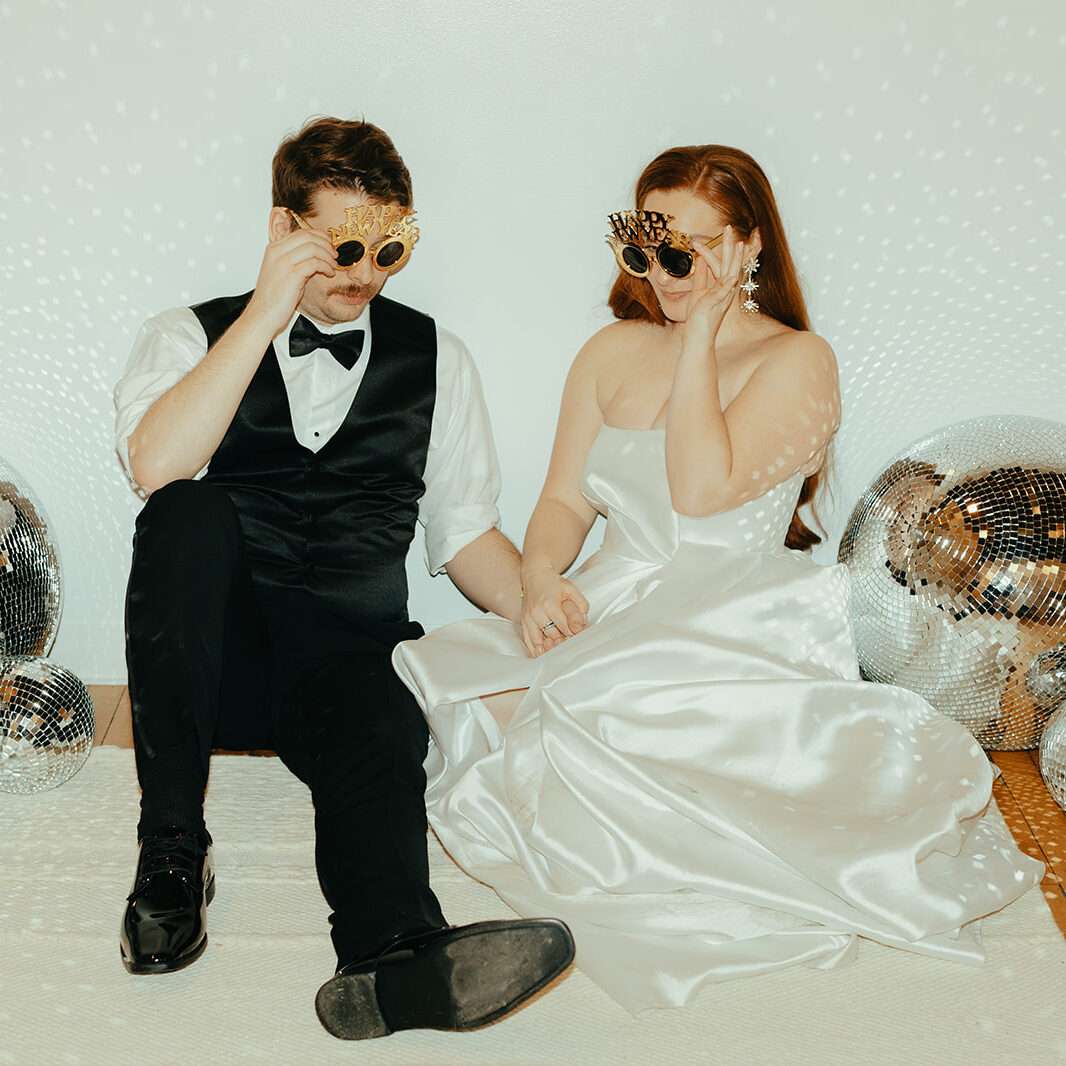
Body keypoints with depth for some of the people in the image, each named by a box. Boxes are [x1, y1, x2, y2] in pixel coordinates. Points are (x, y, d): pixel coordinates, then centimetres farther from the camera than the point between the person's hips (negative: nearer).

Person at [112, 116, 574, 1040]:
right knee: (192, 514, -31)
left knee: (383, 727, -34)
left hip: (347, 656, 1)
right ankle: (172, 853, -26)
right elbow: (156, 468, -12)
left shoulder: (435, 359, 15)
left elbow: (465, 530, 14)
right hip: (213, 654, 0)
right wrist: (269, 310, -13)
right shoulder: (190, 337, 9)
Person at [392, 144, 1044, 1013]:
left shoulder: (797, 360, -2)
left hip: (731, 630, -4)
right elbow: (564, 501, 12)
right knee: (491, 702, -26)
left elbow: (701, 490, -17)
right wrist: (541, 579, -10)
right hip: (610, 616, 5)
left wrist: (702, 333, -11)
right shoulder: (612, 353, 15)